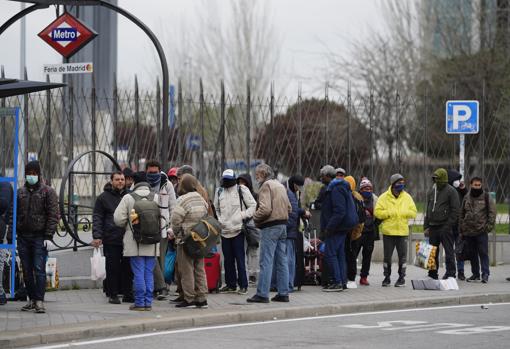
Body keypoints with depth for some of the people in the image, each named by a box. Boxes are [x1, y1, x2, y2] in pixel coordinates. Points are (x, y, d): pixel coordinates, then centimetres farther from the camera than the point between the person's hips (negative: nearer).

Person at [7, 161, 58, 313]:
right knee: (27, 271, 7)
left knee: (39, 269, -10)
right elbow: (13, 214, 14)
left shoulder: (48, 192, 1)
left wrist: (48, 235, -13)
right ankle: (32, 299, 14)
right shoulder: (20, 192, 14)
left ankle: (39, 301, -11)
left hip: (39, 237, -5)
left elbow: (53, 215, -4)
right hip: (23, 236, 5)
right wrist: (10, 235, 5)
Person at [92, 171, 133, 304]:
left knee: (128, 268, 5)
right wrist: (97, 236, -9)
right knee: (113, 268, 0)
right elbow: (97, 218, 1)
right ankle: (113, 294, 7)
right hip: (111, 239, -3)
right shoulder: (103, 198, 3)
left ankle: (128, 294, 12)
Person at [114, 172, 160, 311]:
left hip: (135, 243, -2)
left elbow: (118, 218, -7)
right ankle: (148, 302, 9)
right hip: (152, 243, 2)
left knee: (138, 273, 1)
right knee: (149, 273, 8)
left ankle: (139, 303, 1)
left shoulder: (128, 198, -5)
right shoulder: (156, 197, 0)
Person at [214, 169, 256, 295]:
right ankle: (231, 285, 17)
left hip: (238, 229, -5)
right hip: (225, 230, 5)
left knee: (240, 259, -5)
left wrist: (243, 216, -9)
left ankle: (243, 285, -1)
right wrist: (219, 220, 9)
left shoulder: (242, 190, -1)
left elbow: (253, 205, 1)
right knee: (228, 259, 8)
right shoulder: (219, 192, 13)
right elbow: (216, 208, 25)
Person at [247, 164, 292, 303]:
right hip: (283, 225, 9)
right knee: (282, 261, 10)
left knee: (266, 262, -7)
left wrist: (255, 217, -6)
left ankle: (262, 294, -8)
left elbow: (265, 209, -21)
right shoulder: (280, 186, 17)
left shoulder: (266, 186, -11)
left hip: (270, 227, -9)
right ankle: (283, 293, 11)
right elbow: (289, 207, 19)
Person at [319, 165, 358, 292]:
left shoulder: (336, 189, -17)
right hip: (341, 227, 11)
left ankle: (337, 282, -10)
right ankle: (342, 282, 14)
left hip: (337, 227, -11)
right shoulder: (339, 187, 17)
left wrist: (329, 228, -21)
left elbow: (339, 211, -24)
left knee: (330, 254, -9)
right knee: (339, 254, 12)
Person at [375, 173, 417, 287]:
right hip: (388, 232, -1)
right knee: (387, 256, 6)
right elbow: (377, 212, -7)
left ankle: (402, 277, 12)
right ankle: (387, 277, 17)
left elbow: (413, 213, 2)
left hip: (402, 232, 1)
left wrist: (404, 213, -14)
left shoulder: (407, 197, 5)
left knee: (402, 256, 4)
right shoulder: (384, 197, -2)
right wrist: (389, 213, -17)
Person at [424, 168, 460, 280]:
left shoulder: (451, 191, -5)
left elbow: (455, 211, -9)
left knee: (448, 251, -4)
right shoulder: (431, 192, 16)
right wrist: (426, 226, 13)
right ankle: (432, 274, 14)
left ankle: (450, 273, -1)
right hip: (433, 227, 7)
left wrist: (448, 225, -16)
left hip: (445, 227, -7)